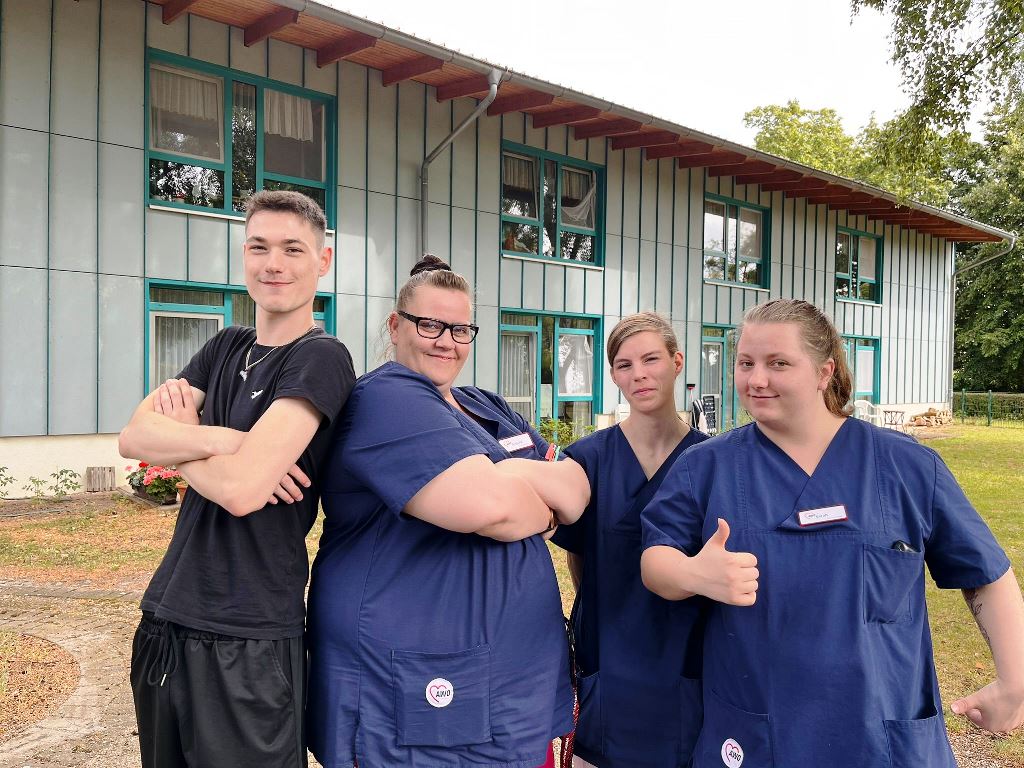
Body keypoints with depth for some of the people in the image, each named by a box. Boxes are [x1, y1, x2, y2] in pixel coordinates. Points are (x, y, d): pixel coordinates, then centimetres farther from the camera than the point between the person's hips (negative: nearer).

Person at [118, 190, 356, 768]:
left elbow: (241, 488, -24)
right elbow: (132, 437, -3)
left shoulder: (321, 358, -14)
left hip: (248, 644, -7)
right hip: (165, 623, 7)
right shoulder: (226, 347, 9)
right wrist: (217, 439, -21)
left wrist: (178, 433, -5)